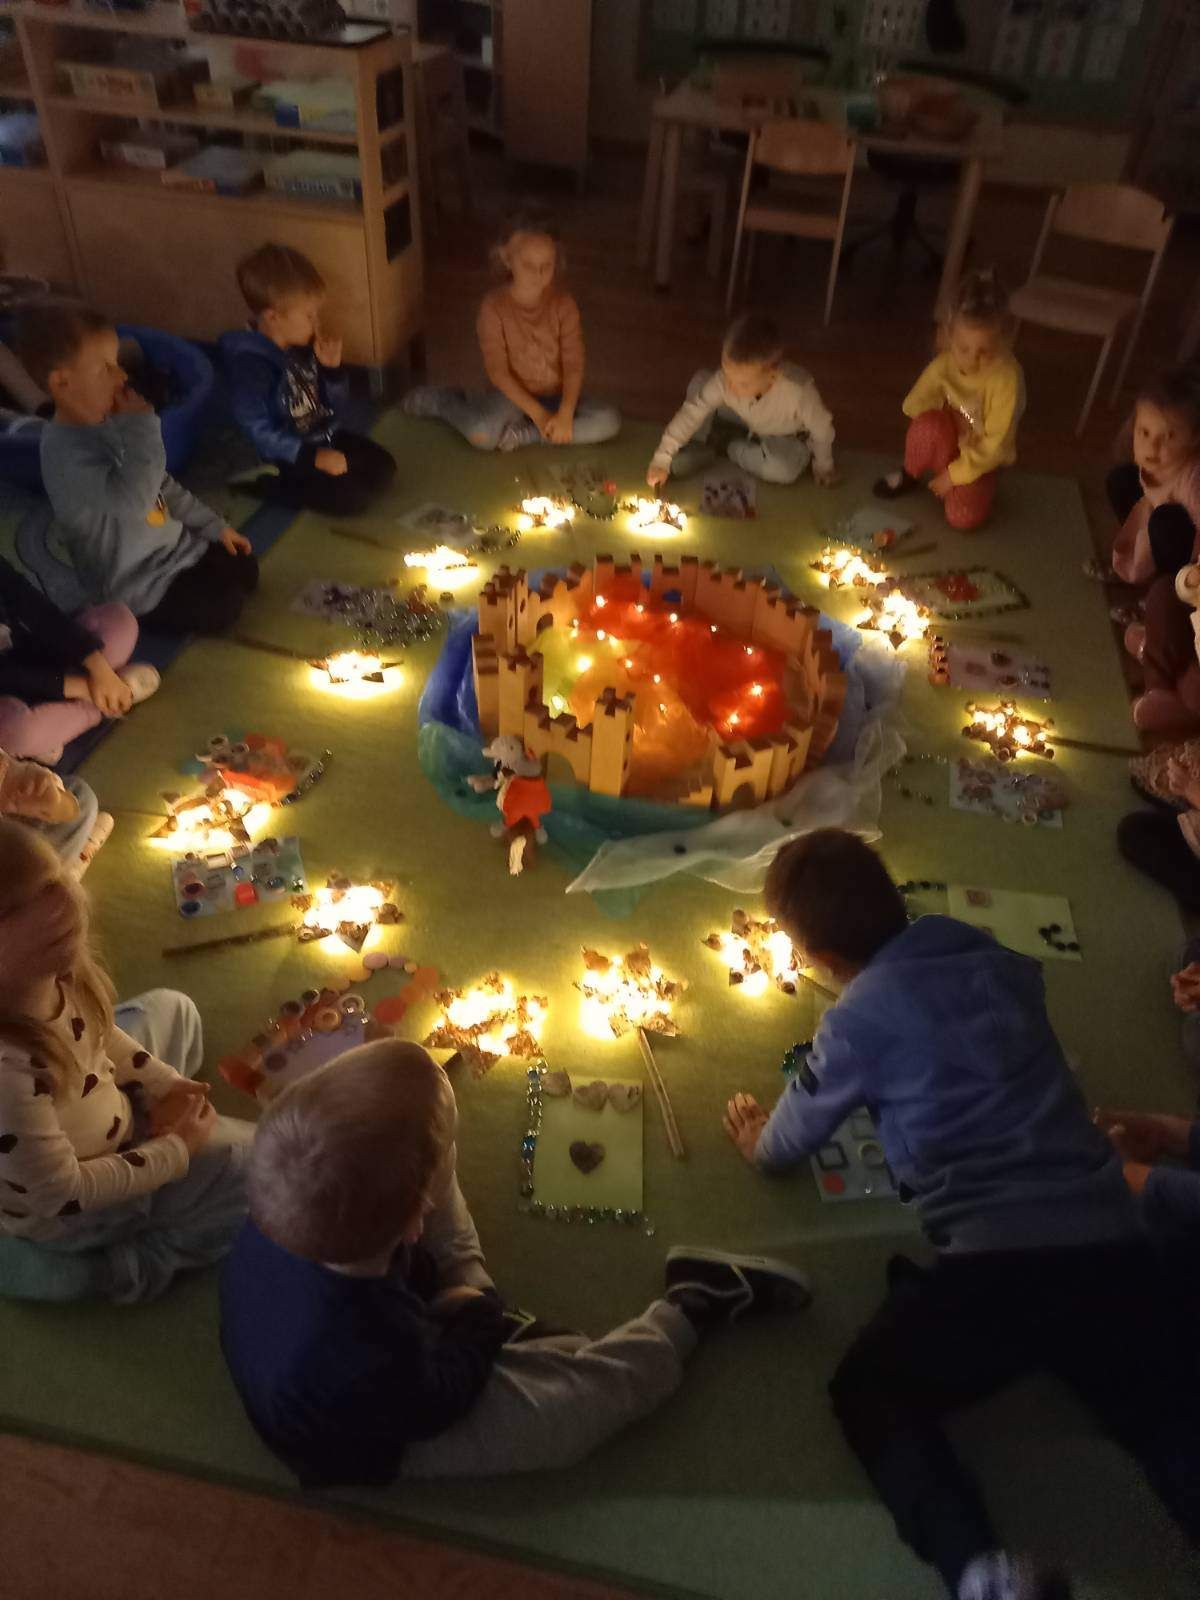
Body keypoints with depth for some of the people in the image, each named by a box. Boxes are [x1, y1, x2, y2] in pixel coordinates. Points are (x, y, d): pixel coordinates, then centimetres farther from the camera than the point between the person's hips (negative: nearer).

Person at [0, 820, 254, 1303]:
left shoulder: (44, 973, -23)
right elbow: (62, 1196, -28)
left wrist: (163, 1085, -7)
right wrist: (175, 1151, -16)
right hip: (61, 1214, -7)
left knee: (170, 1010, 21)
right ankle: (142, 1260, 3)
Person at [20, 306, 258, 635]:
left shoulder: (108, 423, 3)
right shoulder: (65, 452, -27)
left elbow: (162, 485, 14)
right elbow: (133, 497, -41)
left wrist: (214, 526, 13)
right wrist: (142, 426, -31)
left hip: (175, 549, 9)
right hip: (138, 587, -9)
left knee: (245, 570, 10)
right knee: (224, 607, -13)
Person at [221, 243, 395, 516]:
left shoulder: (304, 346, 0)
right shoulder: (249, 364, -23)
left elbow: (335, 409, 6)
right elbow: (259, 434, -24)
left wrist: (332, 367, -12)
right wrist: (313, 457, -27)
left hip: (323, 437, 8)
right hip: (280, 462, -7)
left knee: (383, 467, -2)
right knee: (353, 497, -19)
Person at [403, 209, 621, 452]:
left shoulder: (563, 303, -6)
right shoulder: (494, 306, -13)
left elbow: (574, 362, -10)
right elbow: (497, 370, -15)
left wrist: (565, 414, -25)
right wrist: (537, 413, -23)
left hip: (556, 396, 3)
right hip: (512, 395, -3)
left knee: (609, 420, -22)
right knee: (482, 434, -34)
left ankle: (523, 434, -21)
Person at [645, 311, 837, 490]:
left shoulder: (799, 391, -42)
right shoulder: (726, 380, -33)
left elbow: (821, 428, -24)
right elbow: (691, 413, -26)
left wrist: (823, 467, -8)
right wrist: (661, 460, -29)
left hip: (785, 439, -2)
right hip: (747, 423, 2)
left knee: (784, 469, -37)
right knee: (701, 380, -17)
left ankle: (735, 450, -8)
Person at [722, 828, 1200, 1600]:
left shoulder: (860, 1019, -3)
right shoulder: (1001, 961, 11)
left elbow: (781, 1151, 11)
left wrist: (753, 1134, 33)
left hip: (998, 1259, -5)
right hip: (1112, 1241, 5)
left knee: (870, 1389, 9)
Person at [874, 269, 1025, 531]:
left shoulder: (1007, 377, -28)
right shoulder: (945, 364, -17)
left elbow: (996, 444, -23)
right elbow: (913, 406, -6)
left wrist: (956, 473, -19)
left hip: (979, 457, -2)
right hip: (949, 442, 2)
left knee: (964, 518, -26)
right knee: (929, 424, -33)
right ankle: (909, 476, -3)